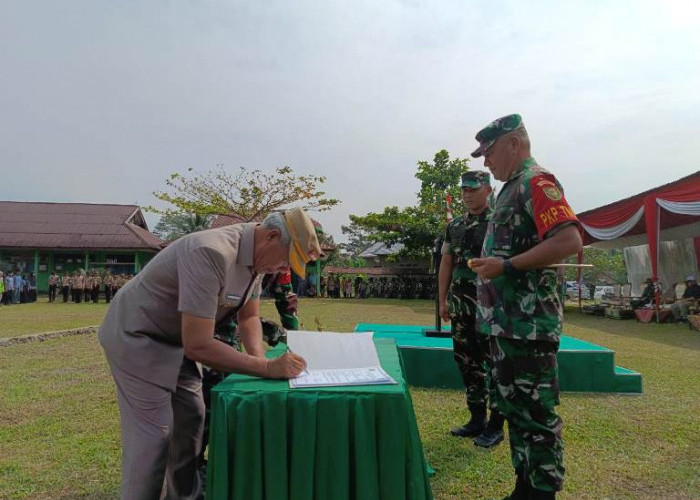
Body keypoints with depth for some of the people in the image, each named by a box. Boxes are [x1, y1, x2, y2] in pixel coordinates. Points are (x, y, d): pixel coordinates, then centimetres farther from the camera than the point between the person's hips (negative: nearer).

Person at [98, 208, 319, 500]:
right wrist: (267, 368, -33)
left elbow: (248, 316, 4)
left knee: (191, 420, 11)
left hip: (175, 340, 9)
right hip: (137, 337, -8)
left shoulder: (256, 255, -7)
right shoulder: (211, 254, -36)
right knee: (153, 433, -6)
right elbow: (198, 346, -36)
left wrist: (260, 359, -14)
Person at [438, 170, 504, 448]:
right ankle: (477, 419, 25)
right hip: (460, 305, 6)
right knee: (467, 363, 12)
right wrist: (442, 301, 11)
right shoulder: (454, 225, 14)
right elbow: (446, 266, 15)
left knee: (494, 365, 0)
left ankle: (495, 425, 12)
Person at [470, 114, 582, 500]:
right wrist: (491, 267, 13)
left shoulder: (535, 182, -10)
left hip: (527, 324, -10)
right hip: (505, 323, 10)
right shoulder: (512, 189, 19)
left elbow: (570, 240, -23)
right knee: (514, 408, 16)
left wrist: (506, 266, -22)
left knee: (536, 414, 0)